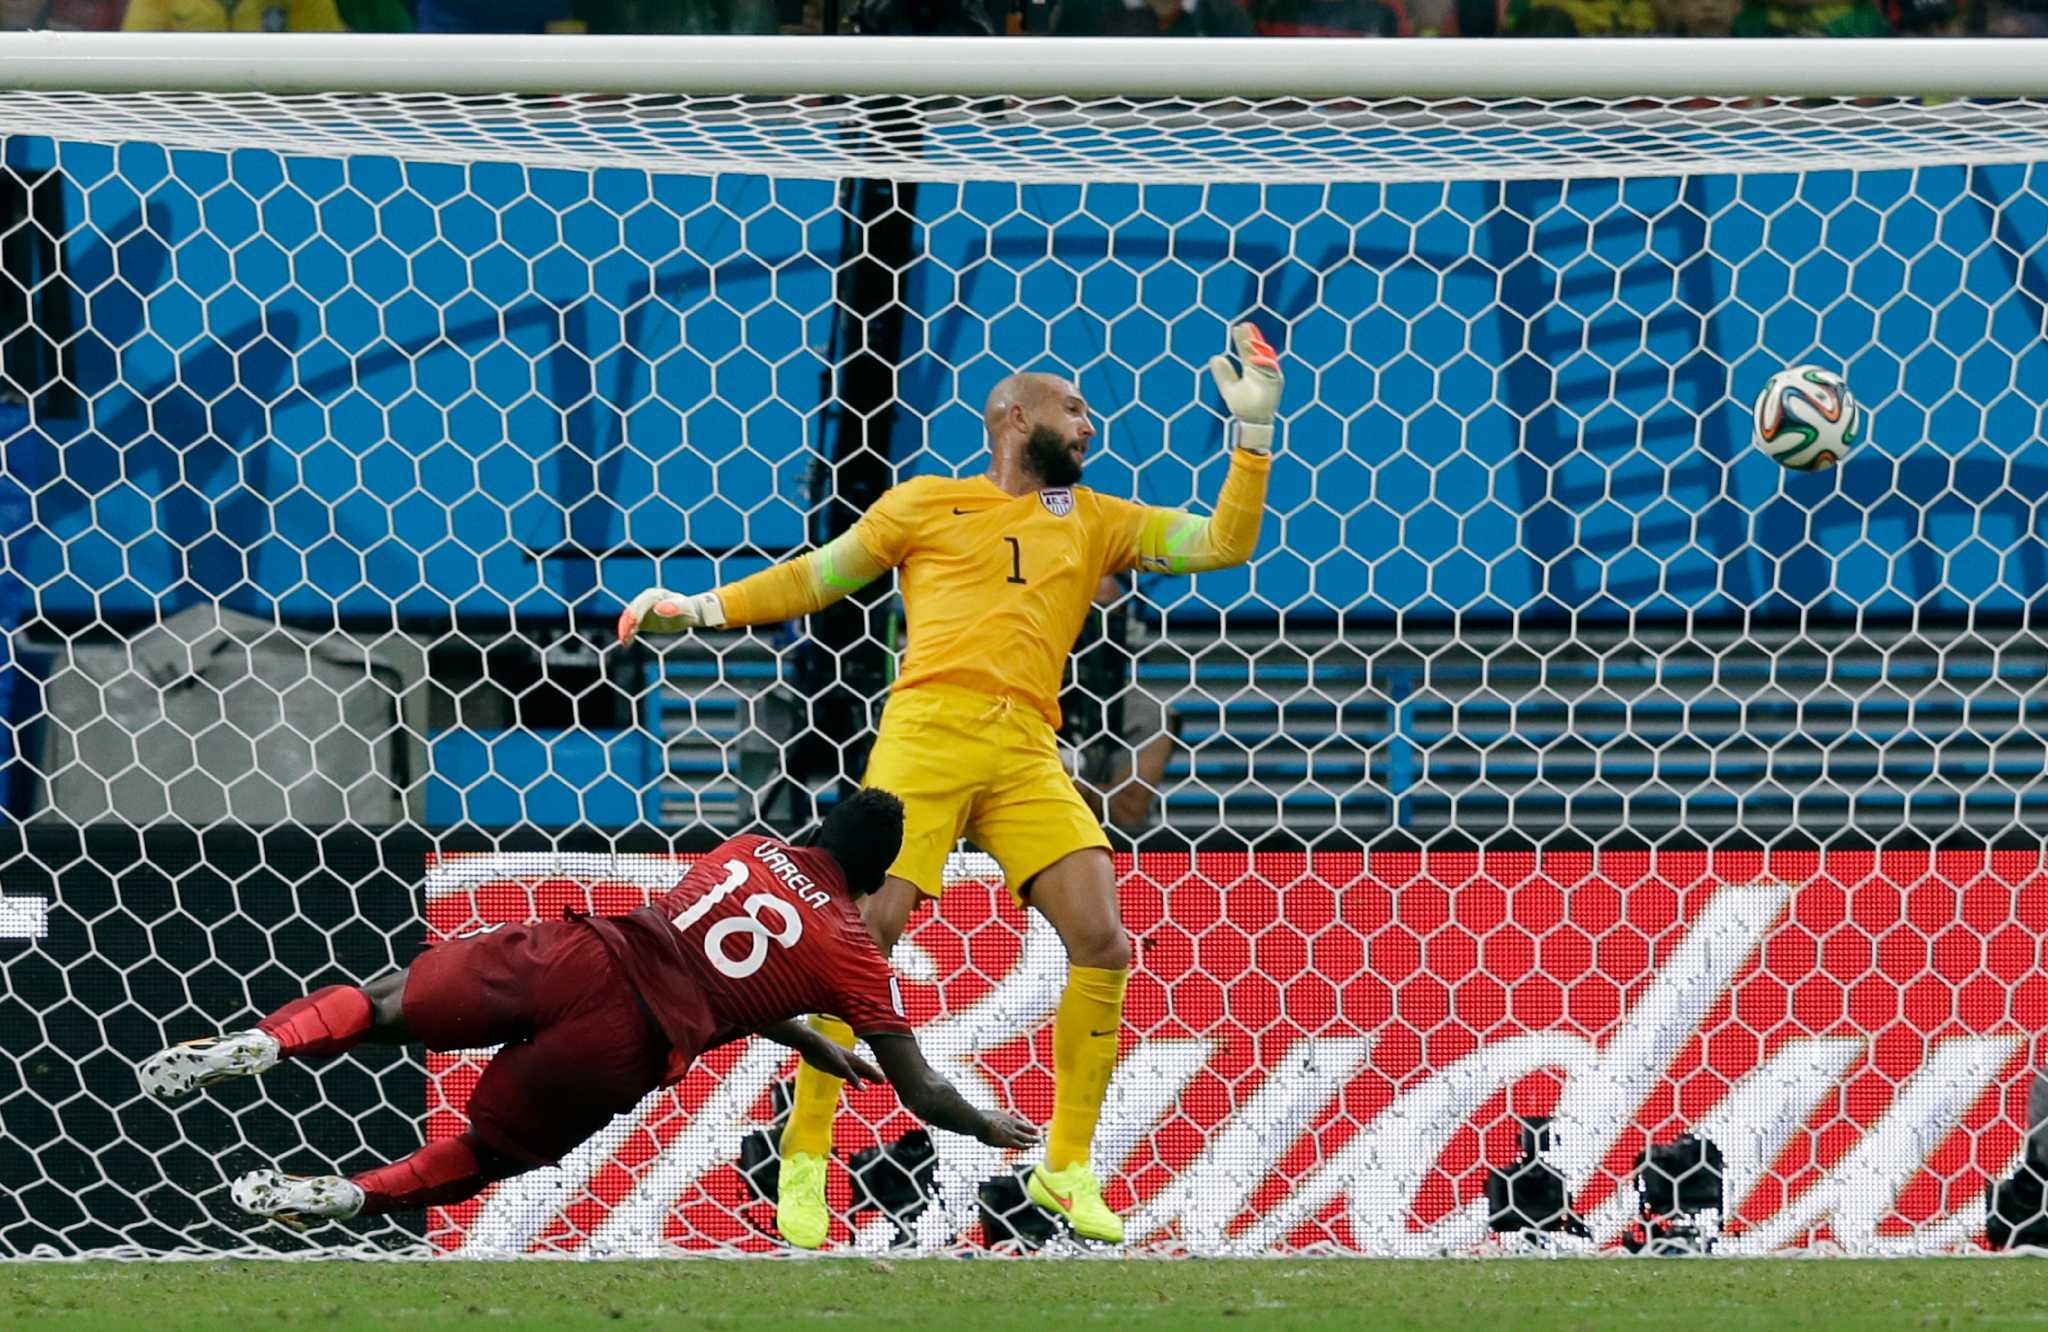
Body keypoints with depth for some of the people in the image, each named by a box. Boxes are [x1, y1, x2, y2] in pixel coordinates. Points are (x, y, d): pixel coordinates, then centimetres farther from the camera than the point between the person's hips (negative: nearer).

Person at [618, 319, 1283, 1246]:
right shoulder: (928, 504, 15)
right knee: (867, 935, -11)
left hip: (1027, 753, 3)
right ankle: (805, 1154, 4)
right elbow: (816, 578, 19)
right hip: (929, 728, -3)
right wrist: (701, 610, 11)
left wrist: (1253, 431, 12)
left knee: (1103, 944, -9)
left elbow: (1223, 544, 18)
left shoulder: (1095, 523, 22)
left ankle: (1066, 1169, 4)